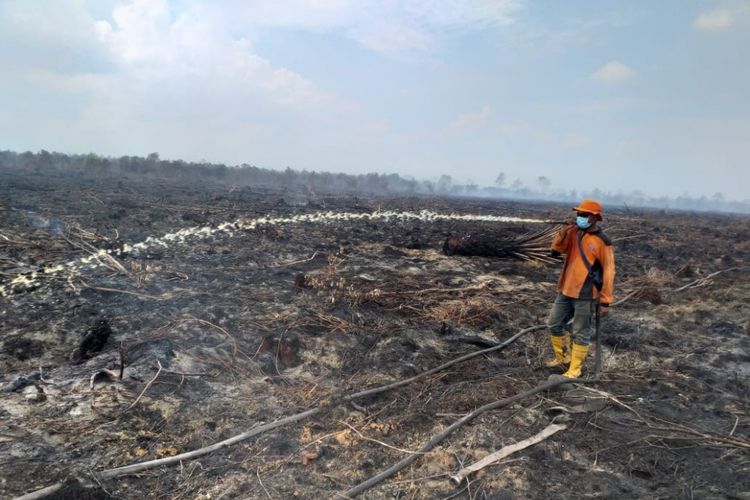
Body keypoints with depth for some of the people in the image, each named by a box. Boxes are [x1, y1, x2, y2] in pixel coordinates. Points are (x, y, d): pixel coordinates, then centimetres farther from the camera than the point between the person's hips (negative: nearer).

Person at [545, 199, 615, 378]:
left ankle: (574, 370, 14)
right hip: (566, 291, 7)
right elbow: (556, 249, 3)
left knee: (580, 333, 3)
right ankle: (563, 358, 32)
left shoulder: (603, 242, -11)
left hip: (585, 295, -7)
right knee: (554, 324, 14)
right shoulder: (574, 233, 7)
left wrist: (605, 301, -12)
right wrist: (563, 232, -14)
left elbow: (608, 273, -11)